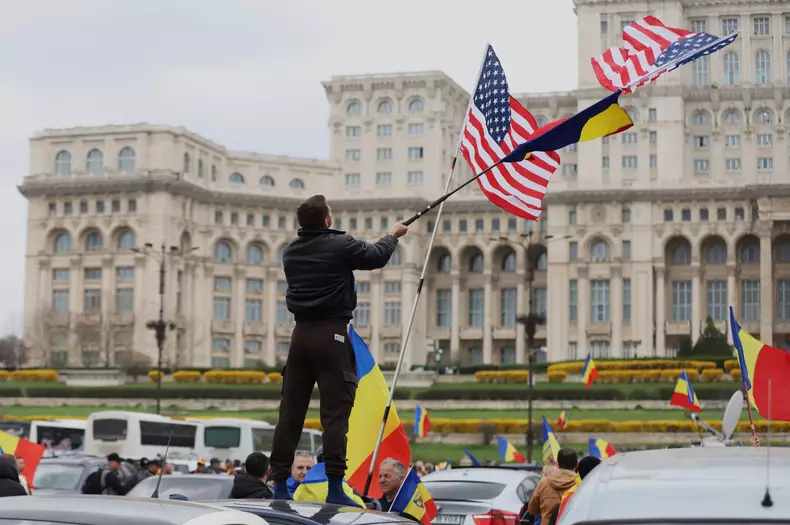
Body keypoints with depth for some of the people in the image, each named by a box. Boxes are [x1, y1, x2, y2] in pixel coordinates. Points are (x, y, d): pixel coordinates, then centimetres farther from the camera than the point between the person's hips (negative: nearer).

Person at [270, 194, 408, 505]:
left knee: (290, 412, 8)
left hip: (301, 334, 6)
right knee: (336, 412, -5)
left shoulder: (291, 251, 8)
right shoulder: (339, 245, -9)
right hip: (331, 334, -6)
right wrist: (393, 235, 24)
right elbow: (377, 256, 4)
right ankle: (335, 488, -9)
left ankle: (280, 485, 11)